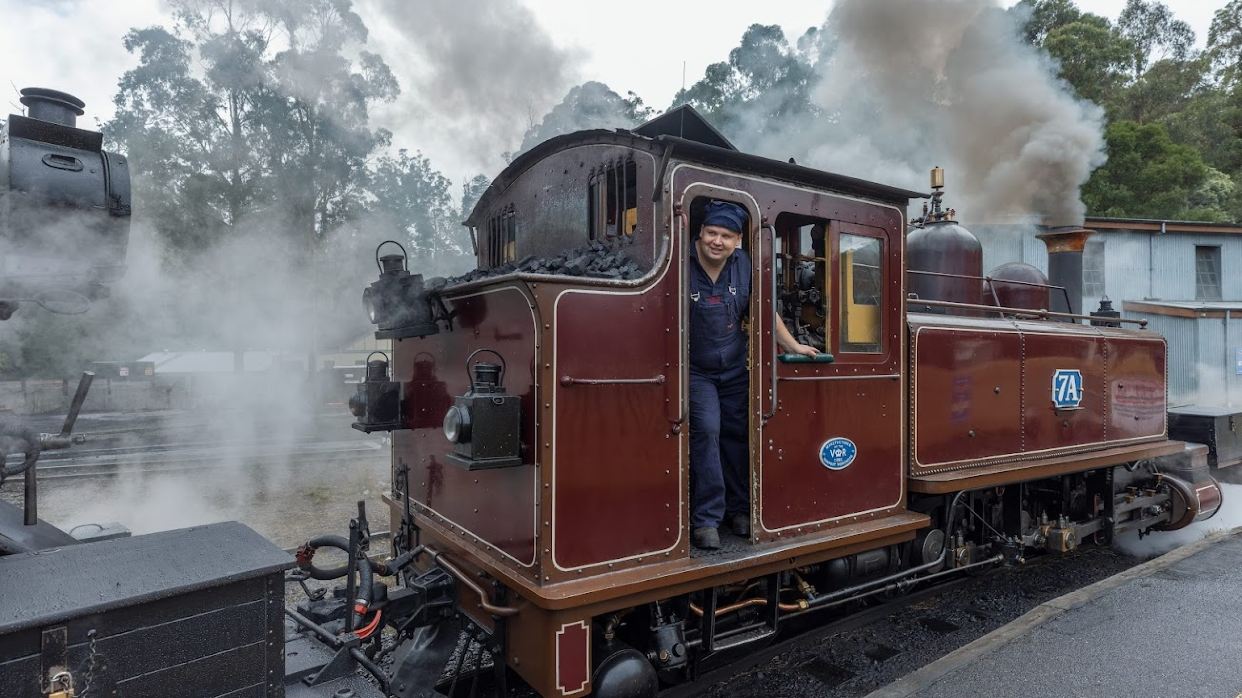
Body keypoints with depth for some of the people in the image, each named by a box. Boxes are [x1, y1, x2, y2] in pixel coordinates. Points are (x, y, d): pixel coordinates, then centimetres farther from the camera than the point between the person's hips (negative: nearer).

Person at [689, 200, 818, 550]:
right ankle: (705, 519, -6)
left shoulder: (744, 265, -4)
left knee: (737, 433, 11)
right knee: (706, 430, -17)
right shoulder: (684, 264, -19)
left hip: (734, 369, 5)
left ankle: (738, 509, 28)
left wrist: (793, 346, 5)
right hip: (694, 370, -5)